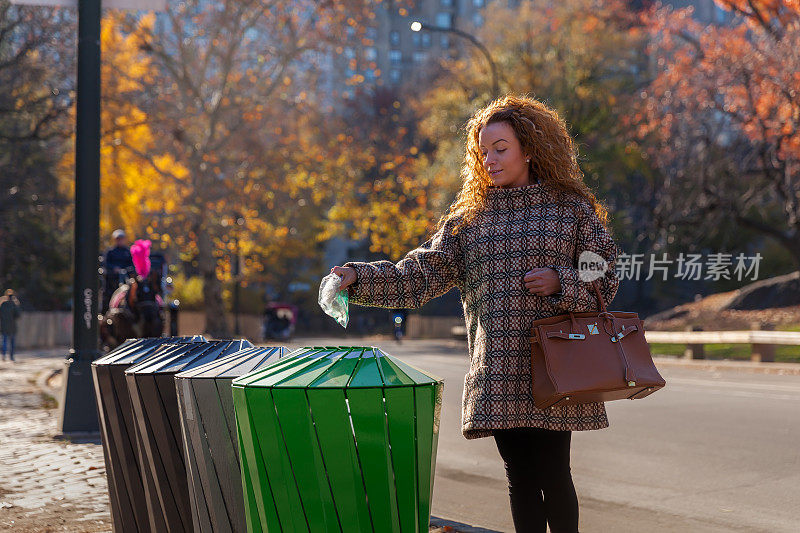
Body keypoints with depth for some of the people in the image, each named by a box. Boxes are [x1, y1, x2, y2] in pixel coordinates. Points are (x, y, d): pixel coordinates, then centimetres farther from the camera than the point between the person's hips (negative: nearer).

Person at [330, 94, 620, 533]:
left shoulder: (571, 208, 6)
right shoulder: (469, 217, 12)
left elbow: (606, 280, 6)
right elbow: (419, 276, 3)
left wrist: (560, 282, -12)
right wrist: (359, 277, -10)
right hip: (498, 374, 2)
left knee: (553, 475, -3)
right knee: (520, 479, 5)